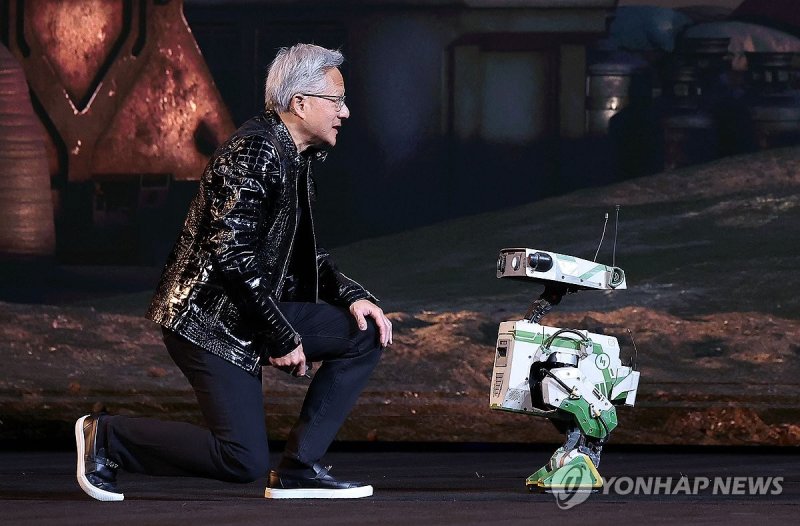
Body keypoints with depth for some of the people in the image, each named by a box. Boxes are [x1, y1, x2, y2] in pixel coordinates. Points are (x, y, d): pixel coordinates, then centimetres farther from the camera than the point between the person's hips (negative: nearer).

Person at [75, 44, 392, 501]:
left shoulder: (296, 156, 12)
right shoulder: (254, 152, -19)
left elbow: (305, 256, 20)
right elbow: (231, 256, -25)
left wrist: (351, 295, 1)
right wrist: (282, 338, -19)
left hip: (250, 313, 10)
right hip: (210, 318, -10)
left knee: (367, 334, 1)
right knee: (244, 461, -14)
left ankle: (300, 467, 2)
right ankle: (106, 437, 2)